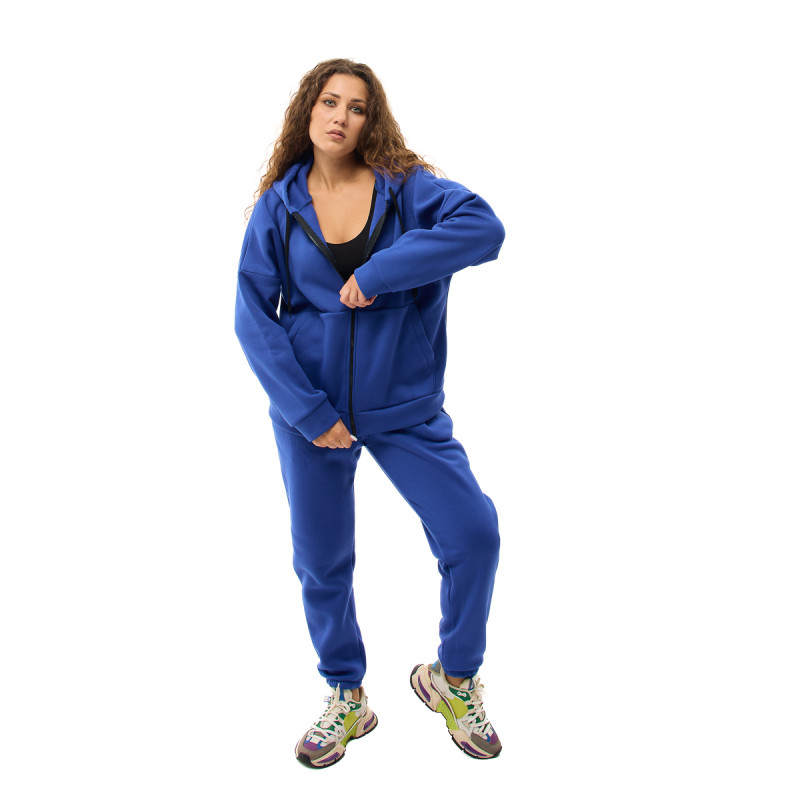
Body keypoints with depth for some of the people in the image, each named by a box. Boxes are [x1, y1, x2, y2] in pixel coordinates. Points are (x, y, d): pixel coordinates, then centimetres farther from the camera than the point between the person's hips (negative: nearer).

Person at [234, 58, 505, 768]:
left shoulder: (406, 188, -3)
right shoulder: (279, 206, 0)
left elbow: (484, 228, -21)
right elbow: (254, 317, -5)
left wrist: (379, 271, -26)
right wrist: (308, 411, -14)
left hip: (405, 405, -1)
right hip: (312, 409, 1)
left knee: (474, 533, -10)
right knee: (320, 562, 10)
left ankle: (453, 679, 18)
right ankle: (347, 700, 33)